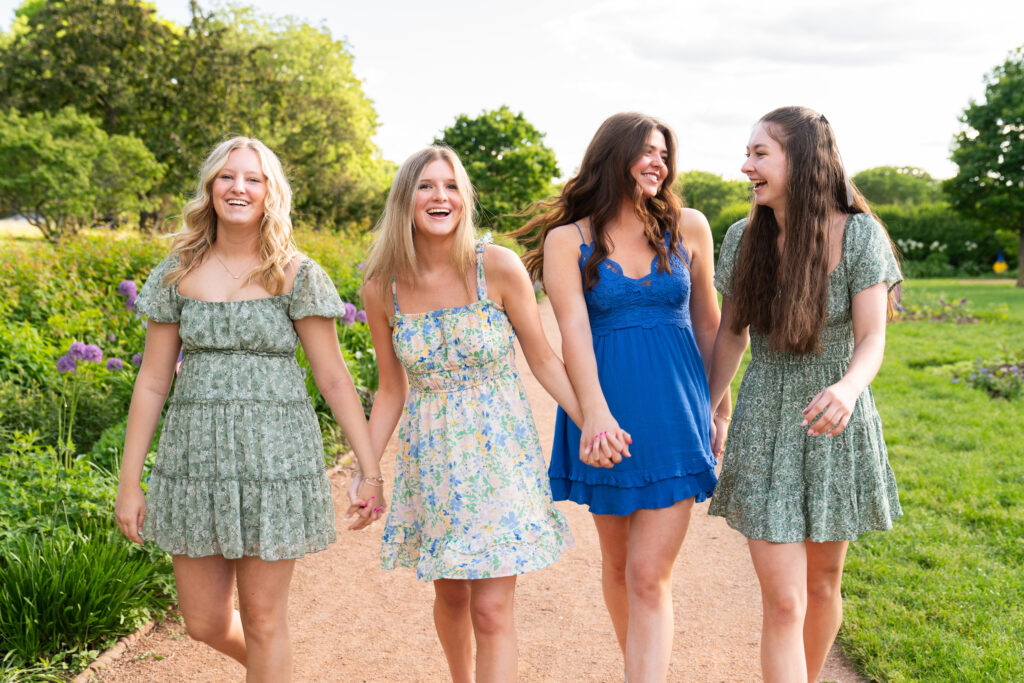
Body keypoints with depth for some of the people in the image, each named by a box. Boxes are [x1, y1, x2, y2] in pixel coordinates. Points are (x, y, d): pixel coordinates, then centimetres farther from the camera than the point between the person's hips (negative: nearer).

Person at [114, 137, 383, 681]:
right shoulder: (178, 273, 6)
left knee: (262, 617, 5)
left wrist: (371, 472, -6)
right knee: (204, 623, 12)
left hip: (274, 451, -3)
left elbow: (334, 379, -2)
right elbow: (152, 382, 7)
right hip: (195, 452, 3)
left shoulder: (296, 275, -2)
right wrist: (129, 484, 6)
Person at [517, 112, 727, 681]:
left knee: (649, 577, -7)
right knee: (617, 563, 15)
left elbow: (706, 320, 12)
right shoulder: (567, 239, -1)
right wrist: (595, 413, -29)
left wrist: (716, 404, 15)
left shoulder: (688, 227, 4)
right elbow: (573, 326, -14)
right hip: (607, 417, 1)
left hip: (673, 414, 0)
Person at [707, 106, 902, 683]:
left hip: (836, 425, 0)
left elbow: (873, 339, -16)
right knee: (783, 601, -6)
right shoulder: (744, 239, -2)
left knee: (823, 585, 16)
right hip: (764, 426, 1)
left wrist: (848, 388, -36)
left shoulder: (859, 235, -10)